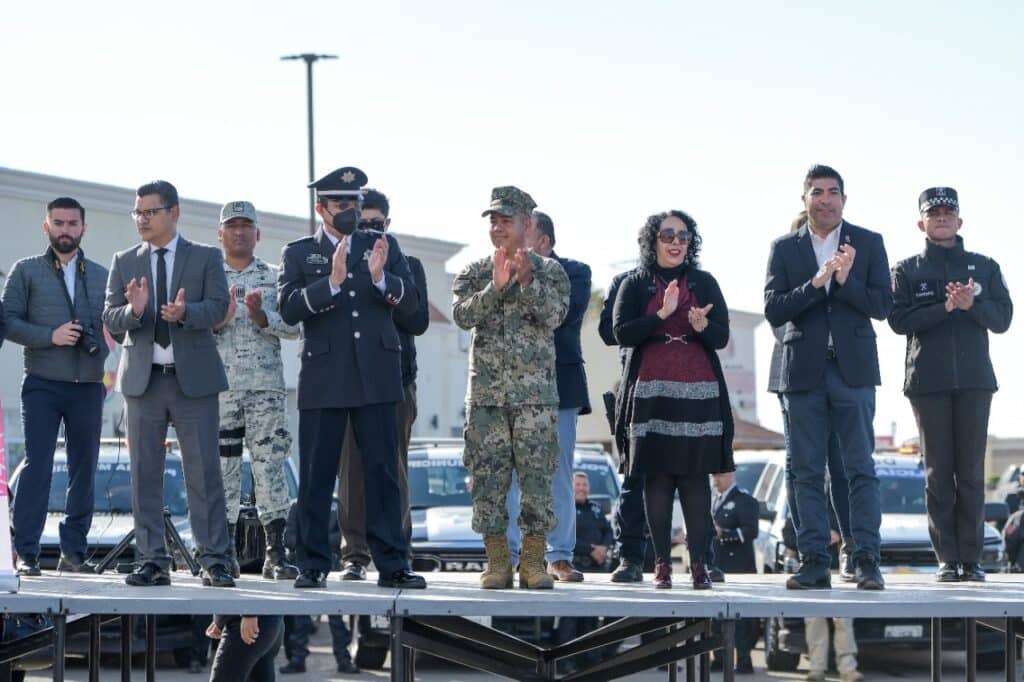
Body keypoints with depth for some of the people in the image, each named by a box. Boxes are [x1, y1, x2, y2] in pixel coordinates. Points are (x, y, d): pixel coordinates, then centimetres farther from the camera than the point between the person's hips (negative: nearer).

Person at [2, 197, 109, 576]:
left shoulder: (101, 276, 15)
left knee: (84, 469, 4)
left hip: (88, 386, 3)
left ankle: (74, 551, 10)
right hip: (42, 384, -3)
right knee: (37, 466, -9)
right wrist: (50, 336, -14)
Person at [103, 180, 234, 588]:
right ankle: (152, 561, 8)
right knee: (144, 474, 3)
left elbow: (218, 308, -8)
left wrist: (184, 312, -28)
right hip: (142, 379, 3)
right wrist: (133, 311, -19)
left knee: (204, 471, -4)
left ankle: (214, 561, -2)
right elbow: (110, 320, 3)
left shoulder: (206, 258, 4)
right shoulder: (124, 263, 11)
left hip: (193, 378, -3)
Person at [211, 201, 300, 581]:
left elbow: (292, 327, 2)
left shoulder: (274, 277, 10)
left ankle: (275, 554, -4)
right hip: (219, 385, 0)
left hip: (266, 385, 0)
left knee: (270, 465, -5)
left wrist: (261, 316, -15)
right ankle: (225, 555, 7)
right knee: (222, 467, 1)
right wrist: (219, 320, -13)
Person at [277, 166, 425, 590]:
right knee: (316, 476, 1)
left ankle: (391, 564, 4)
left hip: (376, 377, 1)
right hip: (323, 379, -1)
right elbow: (288, 309, -8)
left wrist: (381, 278, -17)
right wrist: (332, 282, -20)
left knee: (382, 471, 2)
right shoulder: (298, 254, 7)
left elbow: (410, 302, 3)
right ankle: (313, 565, 7)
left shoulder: (383, 246, 12)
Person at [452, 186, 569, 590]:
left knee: (536, 475, -3)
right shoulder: (475, 274, 10)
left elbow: (554, 315, -9)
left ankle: (533, 562, 4)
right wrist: (495, 287, -18)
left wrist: (527, 281, -21)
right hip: (486, 391, 2)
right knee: (488, 478, 0)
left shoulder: (550, 272, 6)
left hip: (536, 393, -1)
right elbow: (462, 315, -6)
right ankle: (497, 561, 7)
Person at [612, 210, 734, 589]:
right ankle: (661, 563, 0)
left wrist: (702, 326, -16)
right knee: (657, 476, -3)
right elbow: (622, 333, -3)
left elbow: (722, 337, 6)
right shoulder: (635, 285, 9)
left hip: (698, 393, 1)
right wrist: (662, 315, -14)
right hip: (651, 393, -1)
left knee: (695, 476, -4)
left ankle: (699, 563, -4)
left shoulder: (704, 283, 13)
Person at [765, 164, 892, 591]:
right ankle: (814, 562, 5)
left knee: (861, 468, -4)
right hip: (804, 371, 1)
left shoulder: (868, 243, 6)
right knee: (807, 472, 2)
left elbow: (882, 305, -1)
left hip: (852, 368, -1)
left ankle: (866, 561, -3)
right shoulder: (784, 249, 8)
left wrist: (845, 281, -16)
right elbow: (773, 311, -2)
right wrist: (814, 284, -16)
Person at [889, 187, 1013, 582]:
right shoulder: (907, 271, 10)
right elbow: (899, 320, -3)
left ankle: (971, 559, 1)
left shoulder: (984, 267, 14)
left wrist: (973, 304, -13)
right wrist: (946, 307, -14)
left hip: (974, 379, 1)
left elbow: (1002, 319, 6)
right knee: (938, 472, -3)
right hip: (928, 382, -1)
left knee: (971, 472, -2)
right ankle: (947, 560, 0)